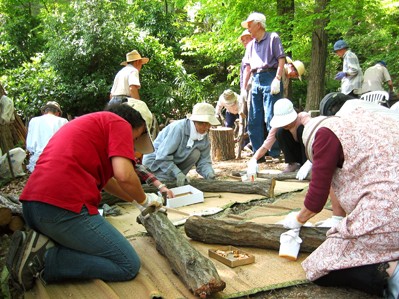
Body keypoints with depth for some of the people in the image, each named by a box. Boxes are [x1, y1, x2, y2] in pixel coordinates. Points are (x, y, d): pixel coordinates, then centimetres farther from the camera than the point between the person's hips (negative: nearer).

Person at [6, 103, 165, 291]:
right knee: (129, 265, -3)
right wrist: (144, 200, 7)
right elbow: (124, 175, -13)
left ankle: (40, 245, 4)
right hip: (64, 207, -10)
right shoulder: (120, 123, 2)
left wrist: (135, 199, 41)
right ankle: (45, 259, -11)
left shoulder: (88, 122, 29)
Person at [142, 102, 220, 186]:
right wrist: (177, 173, -38)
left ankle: (179, 179, -7)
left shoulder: (204, 137, -9)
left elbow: (204, 161, -9)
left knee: (195, 154, -20)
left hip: (176, 161, 6)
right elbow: (162, 157, -31)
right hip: (155, 161, -6)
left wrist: (209, 173, -30)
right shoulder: (178, 128, -30)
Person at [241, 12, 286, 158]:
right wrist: (243, 88, 13)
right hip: (256, 81, 7)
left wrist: (277, 80, -16)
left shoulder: (273, 38, 3)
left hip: (270, 78, -7)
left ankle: (275, 153, -2)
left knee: (271, 117, -10)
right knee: (254, 120, 4)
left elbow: (281, 60, -5)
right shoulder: (250, 45, 21)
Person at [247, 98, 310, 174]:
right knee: (280, 132, -24)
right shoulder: (278, 126, -18)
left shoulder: (304, 118, -27)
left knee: (302, 129, -31)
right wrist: (253, 160, -42)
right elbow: (265, 147, -22)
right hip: (296, 154, 3)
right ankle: (293, 164, -11)